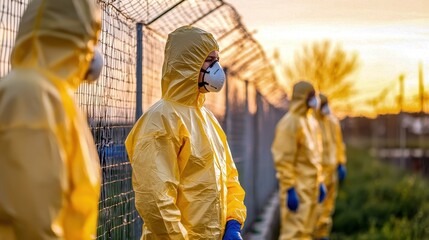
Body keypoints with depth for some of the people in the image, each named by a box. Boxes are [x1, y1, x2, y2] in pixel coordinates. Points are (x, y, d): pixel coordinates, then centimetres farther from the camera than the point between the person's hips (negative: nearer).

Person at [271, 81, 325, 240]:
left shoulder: (310, 122, 15)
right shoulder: (290, 122, -13)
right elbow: (283, 160, -18)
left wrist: (320, 182, 18)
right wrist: (290, 189, -21)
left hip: (310, 187, 9)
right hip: (297, 188, -9)